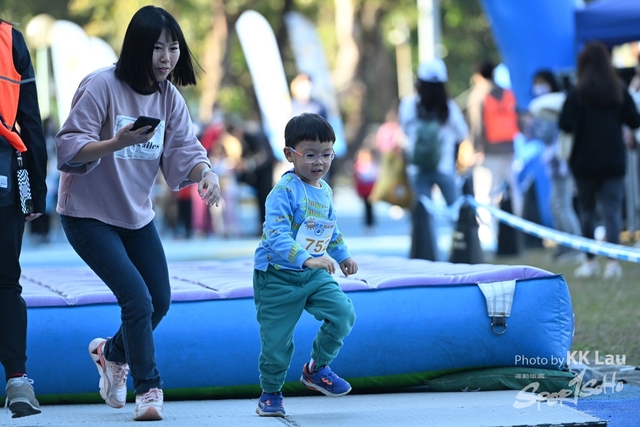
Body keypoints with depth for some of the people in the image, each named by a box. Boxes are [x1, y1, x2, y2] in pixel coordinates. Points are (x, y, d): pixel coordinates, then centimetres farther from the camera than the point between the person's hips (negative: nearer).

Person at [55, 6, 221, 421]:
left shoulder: (169, 97, 1)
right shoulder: (101, 86, -20)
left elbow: (184, 151, -7)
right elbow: (69, 149, -22)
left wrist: (206, 173, -29)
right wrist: (117, 143, -38)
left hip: (137, 213, 7)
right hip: (88, 214, -7)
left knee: (159, 301, 9)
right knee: (137, 297, -16)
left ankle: (112, 352, 38)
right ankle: (149, 390, -3)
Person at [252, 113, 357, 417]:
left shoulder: (325, 191, 5)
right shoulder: (284, 192, -21)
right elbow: (277, 235, -33)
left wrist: (342, 255, 32)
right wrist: (306, 259, -45)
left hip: (314, 274, 6)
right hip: (278, 276, -6)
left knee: (343, 313, -10)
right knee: (276, 338, 0)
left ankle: (317, 369, 11)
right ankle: (270, 393, 22)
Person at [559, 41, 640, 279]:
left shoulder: (577, 94, -9)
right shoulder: (619, 91, -1)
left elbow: (566, 125, -16)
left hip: (585, 162, -1)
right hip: (614, 161, 1)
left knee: (587, 210, 11)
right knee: (612, 211, -1)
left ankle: (591, 261, 13)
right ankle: (612, 262, -13)